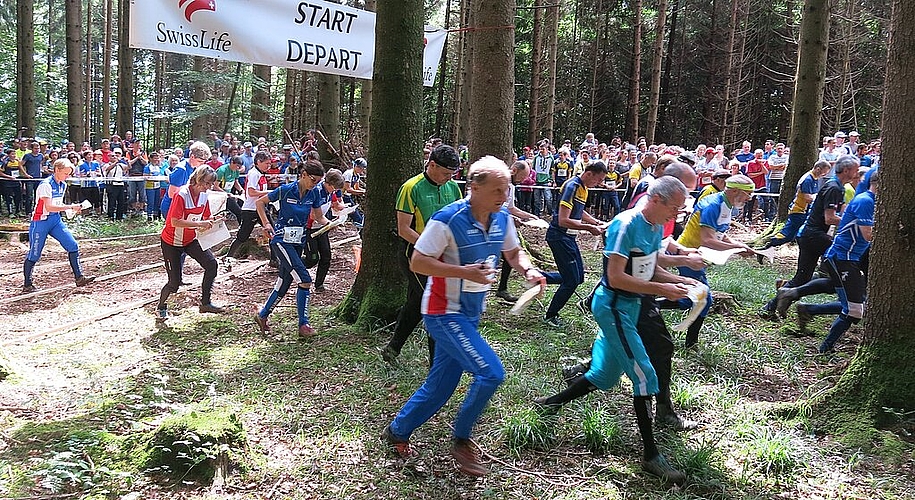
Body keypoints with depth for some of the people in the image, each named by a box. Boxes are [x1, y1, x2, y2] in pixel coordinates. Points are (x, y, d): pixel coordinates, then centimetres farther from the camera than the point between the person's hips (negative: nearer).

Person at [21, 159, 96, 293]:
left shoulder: (63, 185, 8)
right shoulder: (46, 185, -18)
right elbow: (49, 207, -26)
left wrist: (71, 209, 2)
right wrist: (71, 207, -27)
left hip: (56, 221, 7)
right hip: (41, 221, -7)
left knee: (73, 246, -6)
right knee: (34, 255, 2)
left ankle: (79, 277, -4)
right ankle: (27, 285, 15)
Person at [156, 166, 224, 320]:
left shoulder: (203, 196, -4)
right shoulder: (182, 195, -25)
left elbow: (205, 218, 7)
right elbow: (175, 222, -32)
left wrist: (212, 221, -15)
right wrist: (200, 224, -36)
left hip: (190, 240, 6)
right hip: (171, 242, -6)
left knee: (212, 264, -12)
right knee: (174, 282, -5)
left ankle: (205, 303, 2)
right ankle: (161, 307, 24)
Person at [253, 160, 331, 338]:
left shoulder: (314, 193, 2)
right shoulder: (286, 190, -13)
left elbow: (319, 217, 11)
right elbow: (259, 202, -2)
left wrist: (329, 223, -9)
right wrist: (266, 223, -11)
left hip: (299, 241, 7)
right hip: (281, 240, -6)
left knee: (284, 283, 12)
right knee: (305, 280, -16)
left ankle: (262, 315, 31)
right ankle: (303, 325, -9)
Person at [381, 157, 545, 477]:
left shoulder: (502, 219, 0)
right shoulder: (448, 220, -22)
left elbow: (513, 252, 15)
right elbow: (417, 262, -20)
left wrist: (528, 271, -7)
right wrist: (464, 272, -29)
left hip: (471, 313, 8)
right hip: (444, 312, -8)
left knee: (441, 385, 14)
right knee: (491, 372, -18)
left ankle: (397, 432, 34)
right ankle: (461, 441, 2)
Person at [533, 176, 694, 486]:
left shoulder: (656, 228, 6)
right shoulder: (626, 225, -21)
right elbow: (616, 277, -24)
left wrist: (679, 281, 1)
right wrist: (662, 289, -23)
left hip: (629, 306, 9)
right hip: (613, 305, -9)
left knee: (604, 377, 18)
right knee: (645, 376, -9)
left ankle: (551, 403, 38)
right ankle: (650, 455, 0)